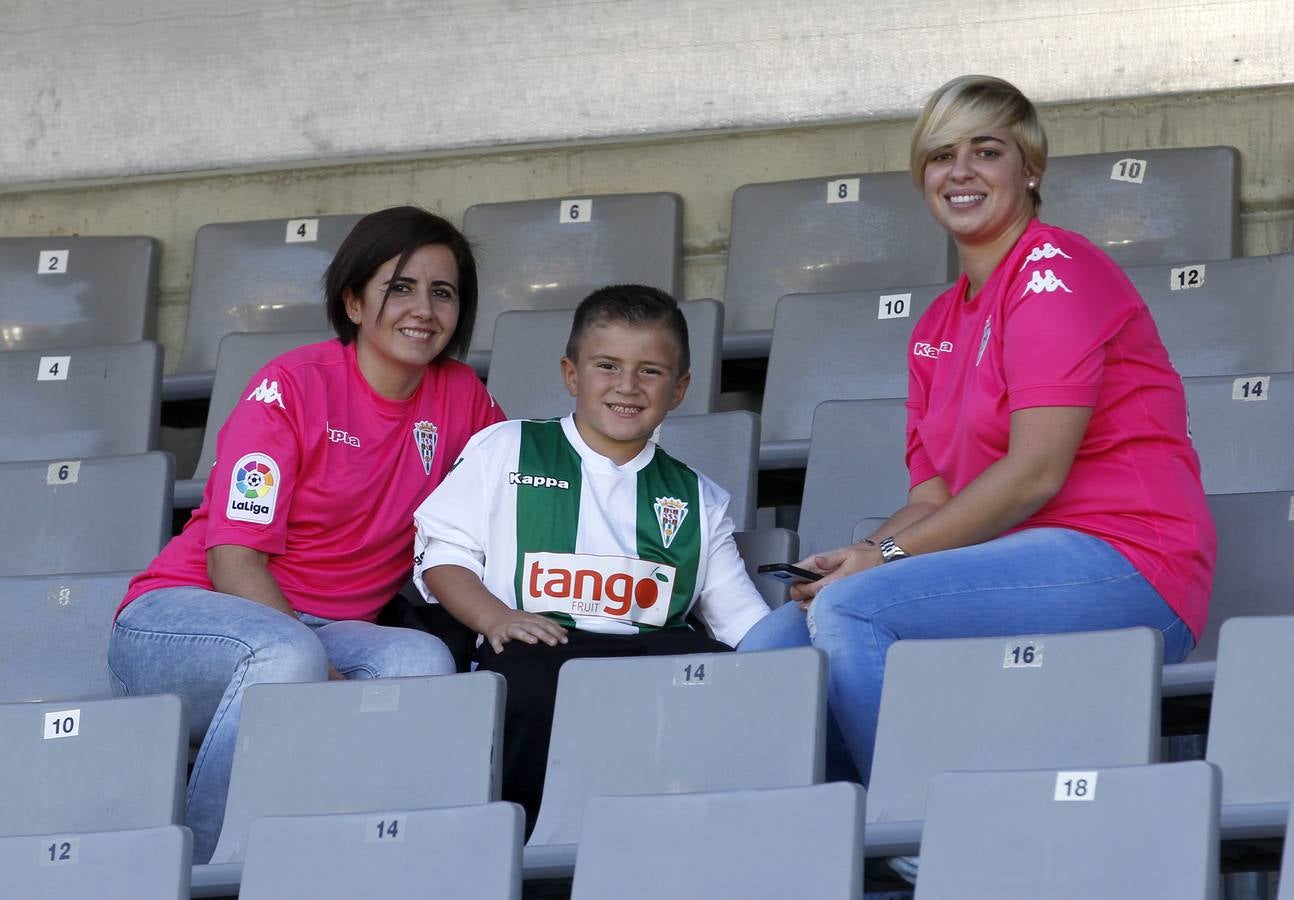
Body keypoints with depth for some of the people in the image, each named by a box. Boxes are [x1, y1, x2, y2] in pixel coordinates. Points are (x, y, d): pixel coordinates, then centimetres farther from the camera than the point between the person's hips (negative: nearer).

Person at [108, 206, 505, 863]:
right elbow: (233, 560, -14)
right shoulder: (292, 388, -9)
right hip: (177, 620, -5)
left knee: (422, 661, -28)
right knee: (287, 652, -38)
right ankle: (196, 870, -28)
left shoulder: (458, 397, 7)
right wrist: (324, 679, -27)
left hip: (324, 634, 5)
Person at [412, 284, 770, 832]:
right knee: (527, 676, -41)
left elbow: (741, 618, 19)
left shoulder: (697, 500, 26)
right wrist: (496, 619, -5)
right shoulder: (506, 452, 19)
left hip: (654, 652, 2)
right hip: (536, 648, -2)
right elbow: (443, 551, 14)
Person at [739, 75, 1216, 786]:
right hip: (1012, 567, 8)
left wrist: (884, 556, -14)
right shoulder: (937, 326, 21)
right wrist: (851, 561, -6)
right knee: (774, 642, -8)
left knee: (850, 610, -27)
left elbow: (1035, 472, -15)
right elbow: (933, 497, 15)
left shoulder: (1055, 272, -5)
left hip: (1125, 565, -8)